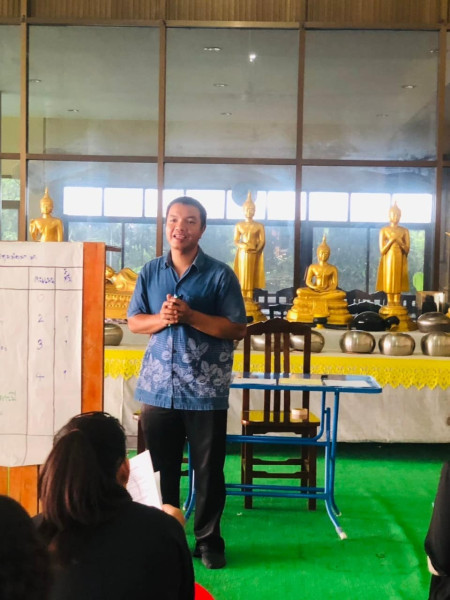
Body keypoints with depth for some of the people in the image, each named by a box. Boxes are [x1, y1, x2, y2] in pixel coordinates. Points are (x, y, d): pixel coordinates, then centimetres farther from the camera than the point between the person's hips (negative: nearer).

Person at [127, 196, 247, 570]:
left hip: (206, 390, -3)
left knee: (209, 469, 7)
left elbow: (237, 329, -7)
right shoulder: (150, 272, 8)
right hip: (158, 387, 3)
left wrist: (190, 316, -17)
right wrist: (161, 318, -12)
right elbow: (134, 321, 9)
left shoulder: (220, 274, -4)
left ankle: (208, 540, 23)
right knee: (160, 467, 12)